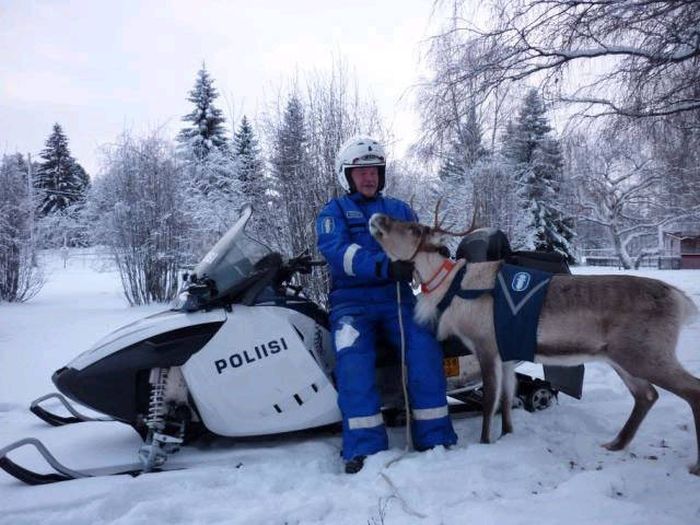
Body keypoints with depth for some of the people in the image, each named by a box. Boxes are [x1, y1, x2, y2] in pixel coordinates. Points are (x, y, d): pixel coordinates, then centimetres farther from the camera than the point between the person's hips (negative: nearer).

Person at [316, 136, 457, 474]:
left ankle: (434, 439, -19)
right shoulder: (334, 212, 11)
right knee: (353, 358, -31)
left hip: (397, 297, 2)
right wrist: (384, 267, -27)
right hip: (352, 301, -2)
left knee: (424, 346, -26)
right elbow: (335, 250, -10)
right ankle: (364, 447, -27)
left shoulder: (399, 209, 24)